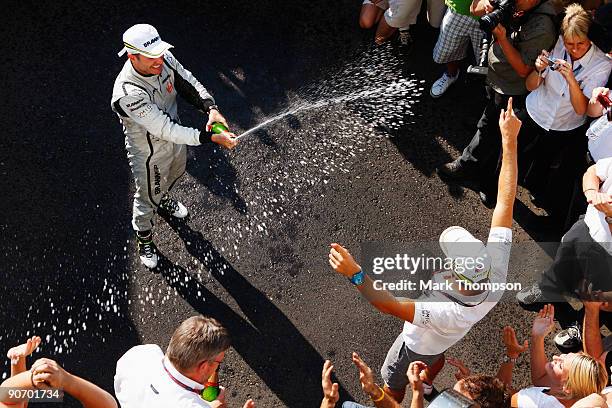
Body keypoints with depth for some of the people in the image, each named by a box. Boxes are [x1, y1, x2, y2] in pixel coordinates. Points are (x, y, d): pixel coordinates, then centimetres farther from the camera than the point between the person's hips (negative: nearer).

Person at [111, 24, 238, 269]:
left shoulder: (164, 60, -22)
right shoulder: (128, 93, -41)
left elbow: (189, 84, -10)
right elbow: (165, 130, -40)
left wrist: (211, 108, -30)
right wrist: (211, 138, -41)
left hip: (175, 136, 7)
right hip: (149, 152, -6)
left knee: (175, 173, 34)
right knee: (148, 196, 18)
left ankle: (163, 200, 70)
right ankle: (144, 239, 49)